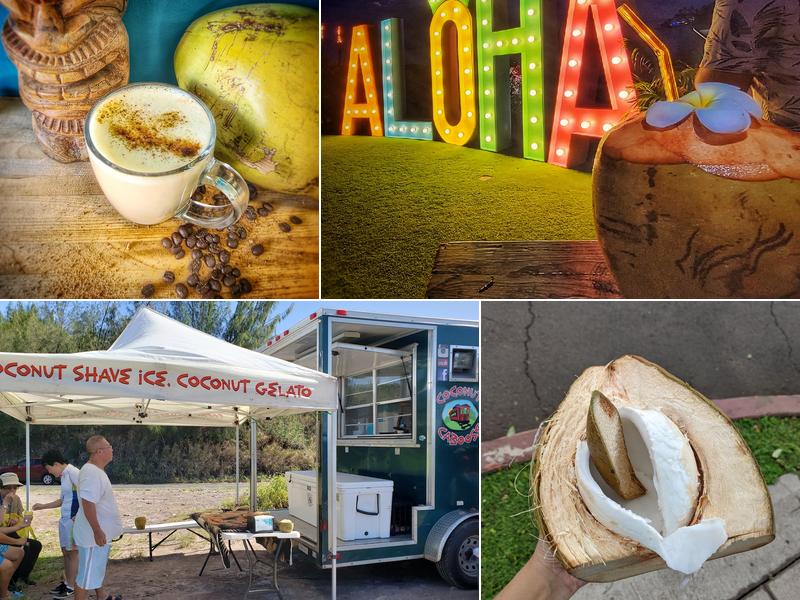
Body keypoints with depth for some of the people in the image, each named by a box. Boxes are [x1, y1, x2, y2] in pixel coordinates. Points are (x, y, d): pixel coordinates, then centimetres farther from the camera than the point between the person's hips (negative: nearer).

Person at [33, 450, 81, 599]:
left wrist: (78, 516, -21)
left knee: (73, 552, -1)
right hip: (65, 519, 9)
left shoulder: (73, 472, -14)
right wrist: (43, 506, 23)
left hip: (74, 519, -9)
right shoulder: (63, 476, 15)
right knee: (65, 552, 14)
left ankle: (71, 587, 6)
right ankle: (66, 582, 25)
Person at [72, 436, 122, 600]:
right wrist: (97, 531, -28)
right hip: (94, 535, -11)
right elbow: (88, 504, -30)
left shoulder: (97, 471, 9)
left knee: (98, 569, 24)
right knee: (87, 574, -1)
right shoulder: (91, 473, -24)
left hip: (101, 533, 11)